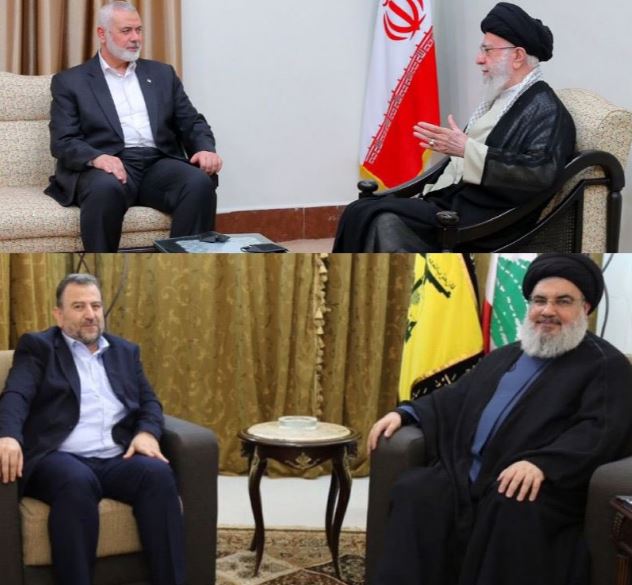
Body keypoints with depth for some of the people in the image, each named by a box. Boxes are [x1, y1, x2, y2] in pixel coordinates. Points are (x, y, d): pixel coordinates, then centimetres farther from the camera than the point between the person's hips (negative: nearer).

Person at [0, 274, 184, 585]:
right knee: (77, 482, -38)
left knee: (158, 473, -29)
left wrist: (147, 432, -6)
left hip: (117, 459, 4)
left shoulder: (126, 351, 26)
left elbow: (149, 401, 19)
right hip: (60, 458, -3)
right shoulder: (37, 347, 12)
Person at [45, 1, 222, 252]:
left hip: (159, 163, 3)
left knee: (200, 182, -30)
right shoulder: (70, 81, 11)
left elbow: (192, 123, 17)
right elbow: (63, 142, 1)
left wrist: (205, 149, -7)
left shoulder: (162, 73, 22)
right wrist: (97, 157, -22)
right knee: (106, 188, -39)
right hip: (109, 166, -3)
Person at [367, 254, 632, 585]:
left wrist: (542, 464, -26)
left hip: (542, 486, -6)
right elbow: (452, 400, 35)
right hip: (465, 477, 6)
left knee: (512, 509, -39)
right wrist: (405, 413, 16)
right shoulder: (503, 357, 29)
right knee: (415, 490, -23)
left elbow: (603, 431, -10)